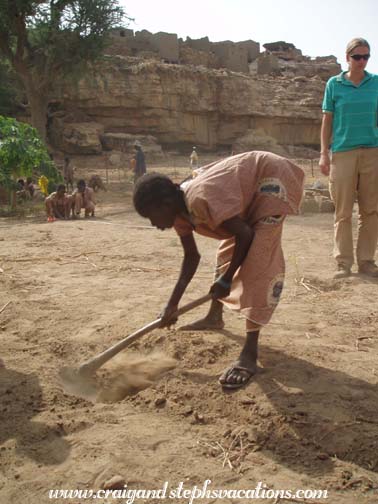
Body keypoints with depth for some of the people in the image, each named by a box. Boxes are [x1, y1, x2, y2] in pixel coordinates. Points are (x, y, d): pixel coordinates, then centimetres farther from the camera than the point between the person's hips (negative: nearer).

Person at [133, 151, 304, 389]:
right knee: (227, 250, 16)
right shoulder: (179, 211, -7)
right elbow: (192, 256, 5)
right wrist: (173, 303, 1)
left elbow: (245, 236, -27)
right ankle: (215, 317, 38)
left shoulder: (202, 200, -35)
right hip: (250, 186, 9)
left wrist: (227, 280, -14)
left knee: (259, 260, -18)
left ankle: (250, 354, -19)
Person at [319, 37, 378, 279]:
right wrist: (324, 154, 1)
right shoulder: (334, 84, 6)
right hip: (343, 152, -2)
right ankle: (344, 263, 5)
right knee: (343, 212, -1)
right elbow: (327, 120, 7)